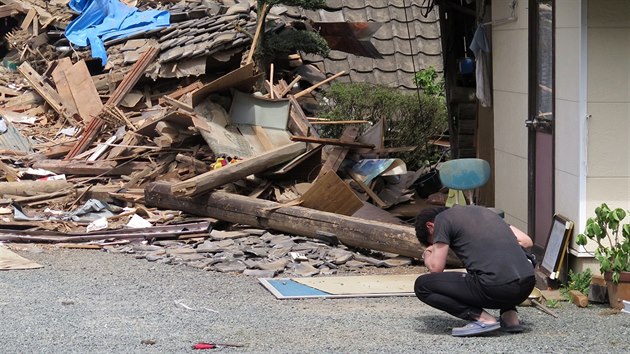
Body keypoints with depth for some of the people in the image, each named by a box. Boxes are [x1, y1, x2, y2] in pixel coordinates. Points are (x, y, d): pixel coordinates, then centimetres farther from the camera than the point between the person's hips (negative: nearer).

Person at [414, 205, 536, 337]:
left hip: (495, 288, -6)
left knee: (422, 285, 8)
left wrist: (427, 255, 27)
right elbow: (526, 241, 26)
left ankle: (482, 318, -3)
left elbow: (436, 268, 6)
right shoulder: (483, 211, 27)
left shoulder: (442, 219, 9)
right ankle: (510, 315, 19)